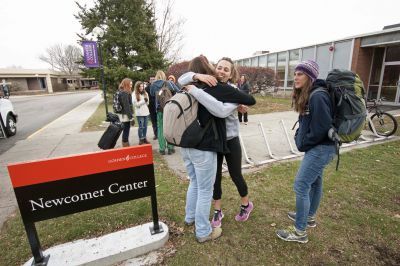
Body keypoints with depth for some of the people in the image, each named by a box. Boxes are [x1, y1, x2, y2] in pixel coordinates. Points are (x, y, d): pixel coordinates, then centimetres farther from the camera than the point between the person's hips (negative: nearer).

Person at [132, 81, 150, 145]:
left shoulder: (145, 93, 10)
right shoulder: (134, 95, -4)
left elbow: (147, 103, 12)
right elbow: (136, 104, -10)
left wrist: (146, 101, -10)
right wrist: (144, 100, -11)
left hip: (146, 112, 5)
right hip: (139, 113, -5)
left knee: (145, 126, 9)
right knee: (141, 127, -3)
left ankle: (144, 138, 19)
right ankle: (141, 139, 8)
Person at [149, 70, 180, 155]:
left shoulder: (153, 86, 1)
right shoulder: (169, 83, -4)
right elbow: (178, 92, -4)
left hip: (159, 109, 1)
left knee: (160, 129, 8)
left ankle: (162, 149, 11)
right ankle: (170, 148, 11)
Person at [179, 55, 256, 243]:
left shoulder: (191, 89, 7)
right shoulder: (220, 88, -9)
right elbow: (251, 101, -3)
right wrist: (240, 101, 17)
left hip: (186, 146, 7)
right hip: (203, 148, -7)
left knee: (194, 183, 26)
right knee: (205, 190, 9)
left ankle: (190, 217, 46)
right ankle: (204, 232, 27)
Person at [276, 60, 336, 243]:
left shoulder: (317, 96, -22)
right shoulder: (307, 96, 8)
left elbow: (322, 127, -24)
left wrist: (303, 144, -12)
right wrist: (299, 137, 3)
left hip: (321, 148, -10)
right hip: (317, 147, 10)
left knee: (300, 186, -6)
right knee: (314, 181, 21)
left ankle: (300, 232, 10)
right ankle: (309, 217, 40)